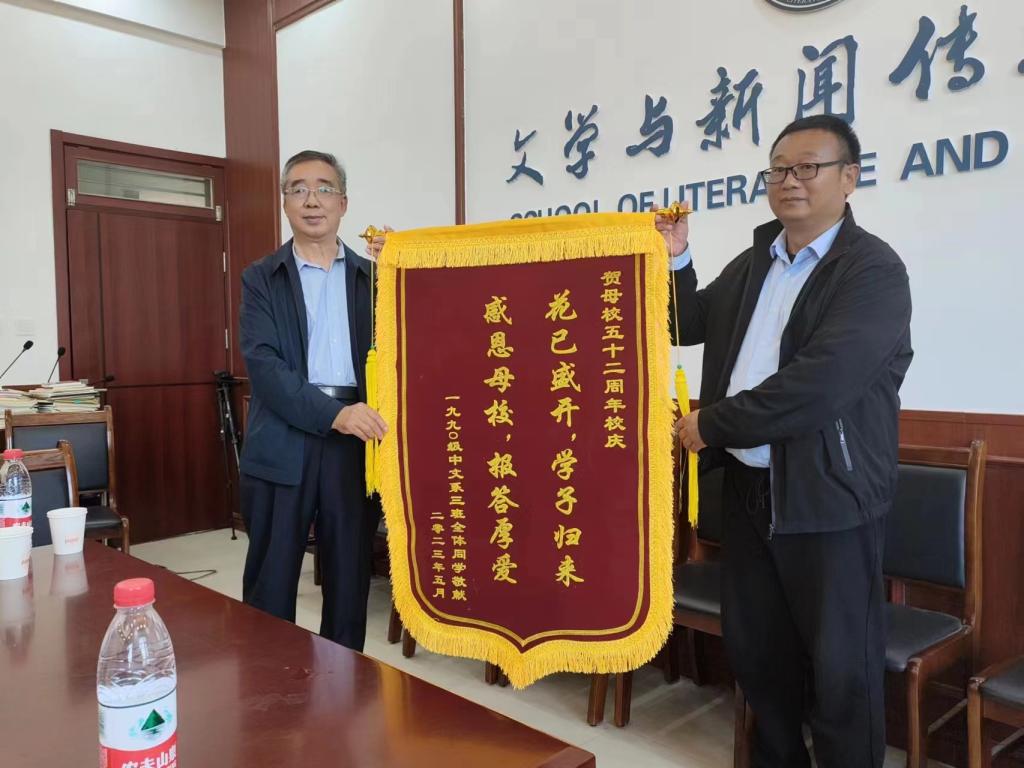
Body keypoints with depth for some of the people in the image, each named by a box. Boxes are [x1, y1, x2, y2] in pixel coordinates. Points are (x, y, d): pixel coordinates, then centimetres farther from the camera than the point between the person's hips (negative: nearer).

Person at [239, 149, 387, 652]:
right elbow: (262, 364, -7)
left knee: (349, 579, 10)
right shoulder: (261, 278, 6)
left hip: (357, 441, 2)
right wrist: (333, 413, -21)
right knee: (271, 583, 5)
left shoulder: (373, 275, 11)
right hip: (283, 443, -1)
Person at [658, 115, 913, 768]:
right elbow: (690, 326, 21)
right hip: (748, 487, 7)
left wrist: (712, 424, -16)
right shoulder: (753, 264, 11)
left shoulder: (874, 270, -12)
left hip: (827, 496, -7)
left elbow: (820, 386, -24)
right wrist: (675, 259, 4)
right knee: (754, 648, 19)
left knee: (840, 665, 7)